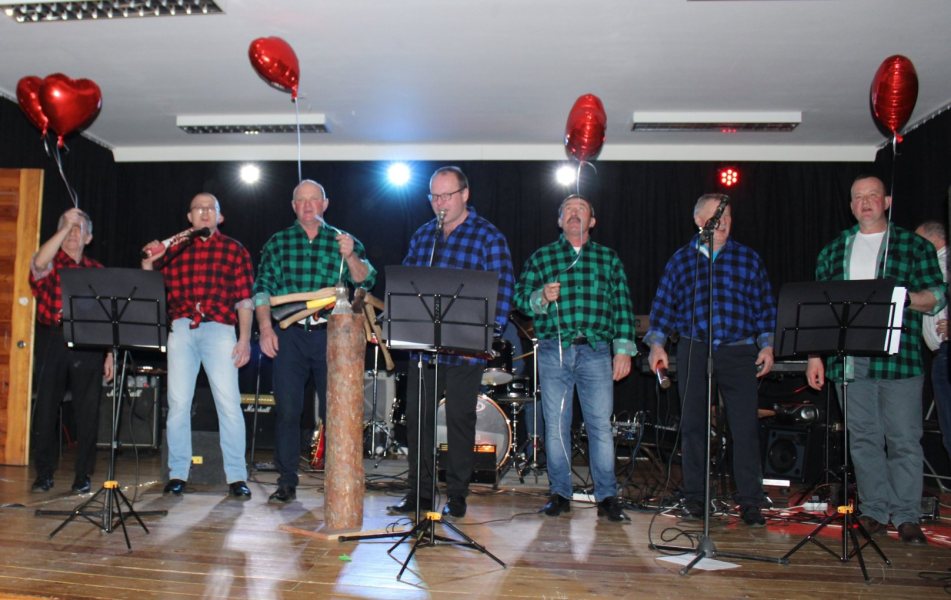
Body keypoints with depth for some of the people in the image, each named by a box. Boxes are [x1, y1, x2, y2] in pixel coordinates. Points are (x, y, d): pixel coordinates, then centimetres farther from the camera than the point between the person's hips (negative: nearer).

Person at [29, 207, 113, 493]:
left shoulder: (98, 271, 13)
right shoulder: (50, 264, 7)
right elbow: (39, 263, -20)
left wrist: (109, 354, 7)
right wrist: (65, 225, -18)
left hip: (88, 345, 1)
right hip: (53, 341, -1)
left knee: (88, 411, 1)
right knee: (46, 406, 2)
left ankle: (83, 475, 10)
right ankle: (44, 473, 14)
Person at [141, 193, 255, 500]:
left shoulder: (234, 249, 11)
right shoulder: (173, 249, 17)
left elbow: (244, 299, 5)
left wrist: (245, 338, -4)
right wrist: (149, 263, -2)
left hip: (219, 329, -2)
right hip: (181, 328, 2)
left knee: (229, 403, -7)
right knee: (178, 403, 1)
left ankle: (236, 477, -2)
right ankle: (177, 475, 11)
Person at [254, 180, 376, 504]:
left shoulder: (343, 241, 10)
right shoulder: (278, 243, 11)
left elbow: (365, 281, -1)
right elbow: (262, 288, 7)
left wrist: (350, 256, -19)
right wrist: (265, 327, -5)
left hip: (331, 334, 0)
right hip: (289, 334, 1)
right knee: (287, 410, 1)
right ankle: (287, 483, 11)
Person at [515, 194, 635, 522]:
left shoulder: (609, 259, 13)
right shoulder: (541, 257, 12)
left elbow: (622, 307, 8)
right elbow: (521, 297, 6)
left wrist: (623, 348, -1)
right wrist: (542, 298, -15)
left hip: (596, 351, 0)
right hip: (553, 351, 0)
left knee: (601, 424, -2)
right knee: (555, 424, 4)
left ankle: (607, 496, 8)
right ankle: (560, 493, 16)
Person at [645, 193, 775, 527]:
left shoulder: (748, 259, 10)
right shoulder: (681, 260, 10)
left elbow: (764, 305, 9)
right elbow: (664, 303, 9)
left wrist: (766, 345, 0)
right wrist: (657, 344, 0)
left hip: (739, 352, 0)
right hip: (693, 351, 1)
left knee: (745, 428, -3)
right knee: (693, 426, 5)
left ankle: (750, 502, 6)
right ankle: (694, 498, 16)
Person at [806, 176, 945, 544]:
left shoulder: (913, 246, 9)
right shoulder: (833, 251, 16)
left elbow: (937, 296, 3)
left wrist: (901, 297, -17)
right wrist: (815, 355, 7)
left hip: (898, 358, -2)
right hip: (849, 361, 2)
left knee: (904, 439, -1)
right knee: (863, 439, 6)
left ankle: (906, 515, 9)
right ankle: (874, 510, 15)